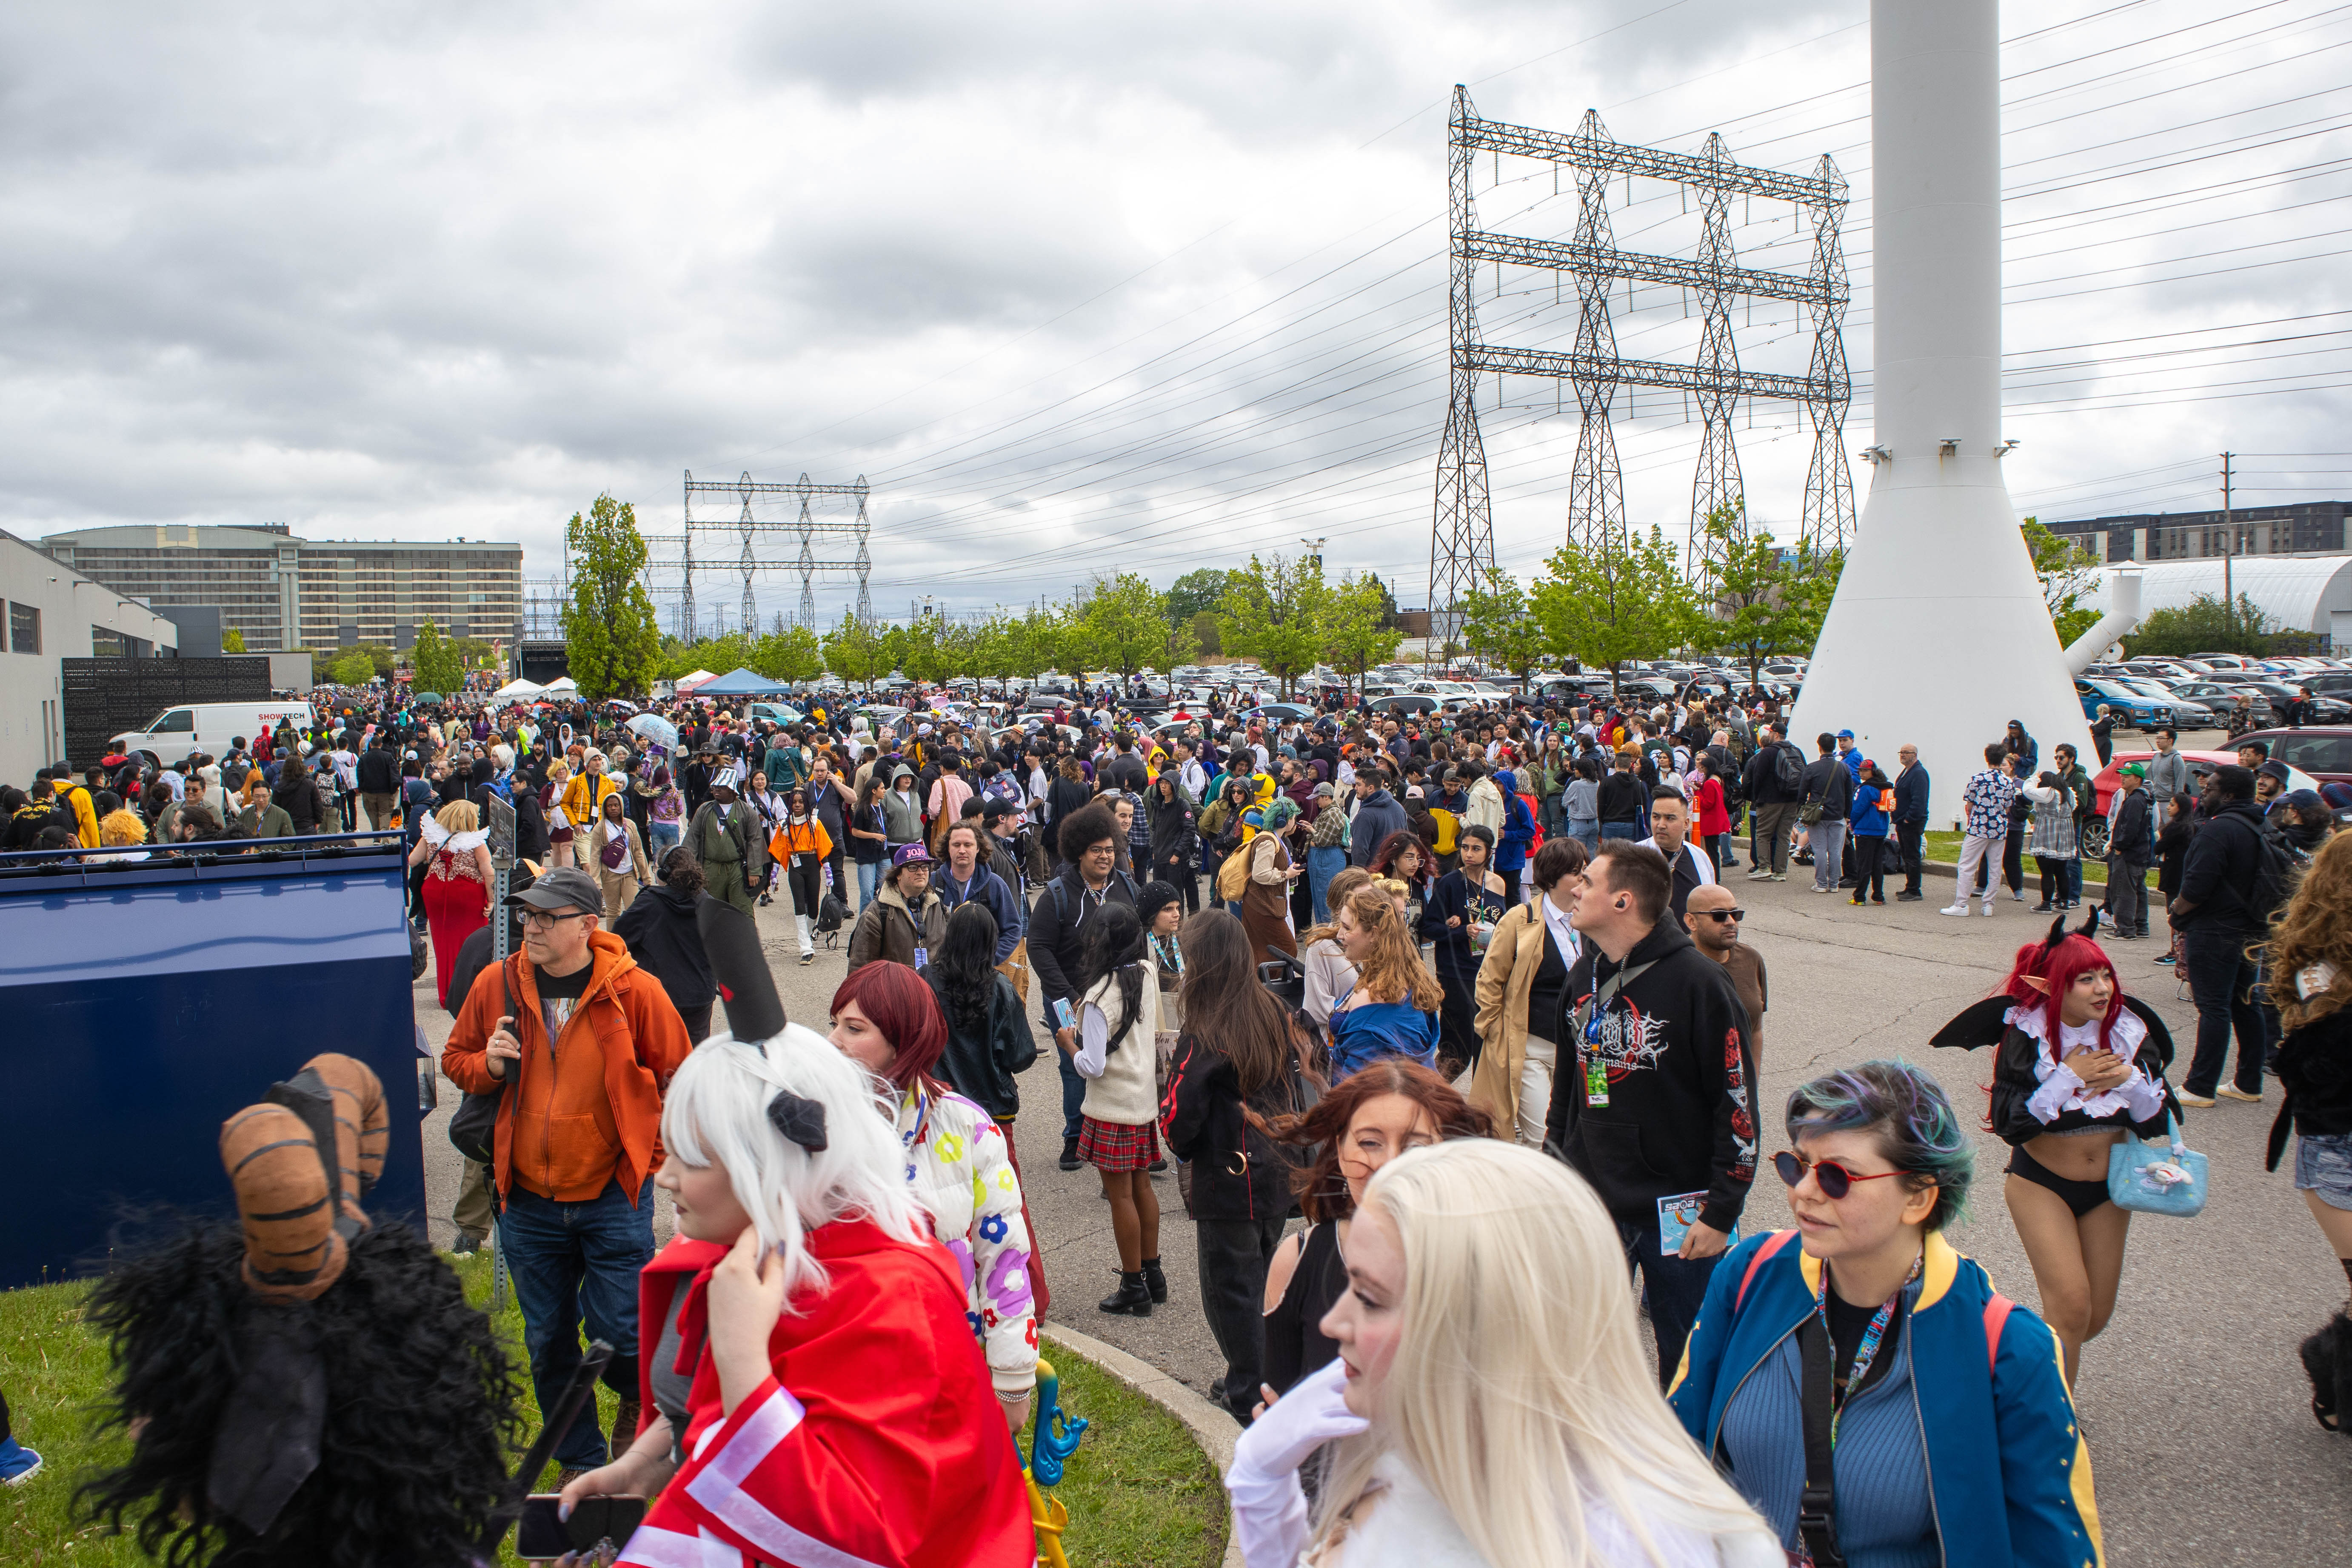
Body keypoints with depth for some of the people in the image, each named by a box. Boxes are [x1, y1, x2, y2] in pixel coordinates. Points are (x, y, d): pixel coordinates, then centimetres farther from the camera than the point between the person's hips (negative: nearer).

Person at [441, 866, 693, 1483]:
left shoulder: (634, 991, -11)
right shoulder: (496, 985, -2)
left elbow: (679, 1077, 0)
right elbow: (455, 1060, 12)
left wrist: (647, 1156, -2)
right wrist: (489, 1065, -11)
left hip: (613, 1195, -3)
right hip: (528, 1200, 4)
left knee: (617, 1331, -3)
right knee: (547, 1341, 14)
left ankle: (641, 1397, 33)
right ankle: (580, 1461, 34)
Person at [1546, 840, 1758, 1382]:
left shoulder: (1697, 982, -16)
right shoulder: (1585, 976, 5)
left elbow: (1737, 1103, -14)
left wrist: (1721, 1212, -14)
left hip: (1677, 1211, -6)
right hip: (1589, 1204, 6)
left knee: (1686, 1356, 9)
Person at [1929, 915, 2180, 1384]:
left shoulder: (2130, 1031, -7)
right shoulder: (2025, 1034, -17)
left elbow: (2158, 1119, -3)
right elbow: (2008, 1122, -21)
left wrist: (2130, 1079, -22)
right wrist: (2069, 1077, -25)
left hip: (2109, 1186, 4)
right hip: (2042, 1183, -4)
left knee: (2098, 1314, 10)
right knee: (2071, 1308, -14)